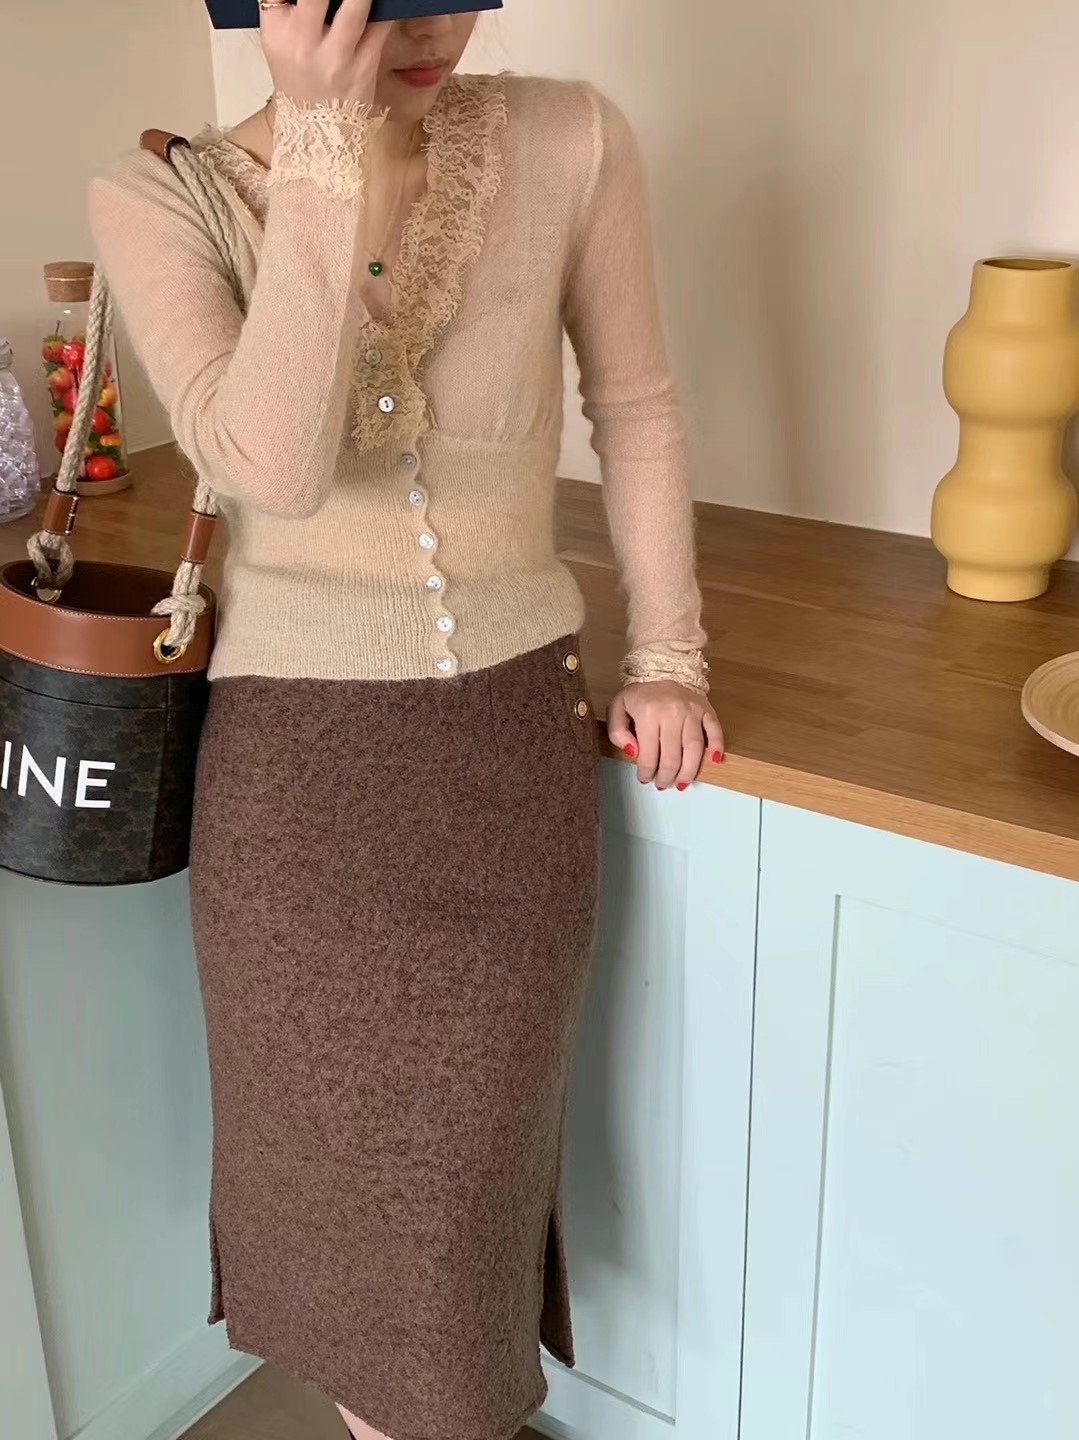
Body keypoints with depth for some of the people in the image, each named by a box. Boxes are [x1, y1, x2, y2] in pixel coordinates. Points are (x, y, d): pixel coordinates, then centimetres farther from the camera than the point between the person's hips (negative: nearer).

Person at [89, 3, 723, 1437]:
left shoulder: (570, 146, -8)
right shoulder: (161, 198, -10)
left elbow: (636, 407, 5)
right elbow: (271, 465, -25)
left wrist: (667, 651, 6)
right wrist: (324, 144, -27)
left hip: (514, 729, 1)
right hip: (293, 745, 0)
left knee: (472, 1132, 16)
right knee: (329, 1115, 18)